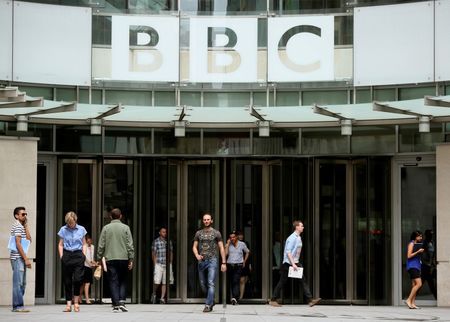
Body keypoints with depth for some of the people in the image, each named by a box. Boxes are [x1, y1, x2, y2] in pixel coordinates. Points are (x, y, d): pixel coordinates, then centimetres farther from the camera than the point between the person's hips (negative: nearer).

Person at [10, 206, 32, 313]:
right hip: (17, 258, -10)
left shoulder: (22, 226, 21)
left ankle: (18, 305, 14)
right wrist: (26, 259, -17)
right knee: (18, 283, -9)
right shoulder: (17, 226, -9)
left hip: (21, 258, 10)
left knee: (22, 283, 10)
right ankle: (17, 306, -8)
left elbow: (28, 239, 8)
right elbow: (18, 244, -15)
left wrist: (26, 225, 6)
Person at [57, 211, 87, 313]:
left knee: (77, 279, -11)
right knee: (67, 281, 1)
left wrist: (84, 255, 2)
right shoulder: (63, 230, 6)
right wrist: (61, 256, 0)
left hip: (78, 255, -1)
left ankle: (76, 302, 3)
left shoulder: (81, 229, 6)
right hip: (67, 255, 1)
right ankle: (68, 304, 4)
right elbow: (60, 245, 10)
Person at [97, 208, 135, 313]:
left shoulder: (106, 228, 3)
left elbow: (101, 245, 2)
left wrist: (99, 258, 10)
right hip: (123, 258, 0)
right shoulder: (125, 228, 1)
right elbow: (130, 245, -1)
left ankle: (116, 305, -4)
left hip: (110, 259, 0)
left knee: (113, 282, 1)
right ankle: (122, 302, -3)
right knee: (123, 281, 11)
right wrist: (131, 259, 2)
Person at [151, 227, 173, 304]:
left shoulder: (169, 242, 12)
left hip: (167, 264, 3)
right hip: (158, 264, -3)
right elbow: (153, 254, 1)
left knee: (165, 282, 2)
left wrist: (170, 262, 10)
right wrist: (155, 263, -5)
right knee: (157, 281, -11)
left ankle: (162, 298, 6)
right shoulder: (156, 242, 1)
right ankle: (154, 294, 13)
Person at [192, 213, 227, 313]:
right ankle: (211, 301, 26)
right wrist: (197, 255, -11)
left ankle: (208, 305, -15)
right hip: (201, 261, 4)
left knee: (211, 283, -13)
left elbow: (221, 248, 3)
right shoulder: (198, 233, 11)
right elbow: (194, 247, 11)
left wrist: (223, 263, -3)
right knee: (203, 284, 8)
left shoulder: (216, 233, 3)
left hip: (212, 260, -4)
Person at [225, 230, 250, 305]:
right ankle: (234, 297, 15)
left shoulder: (242, 244, 4)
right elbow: (225, 254, -7)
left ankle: (234, 298, -28)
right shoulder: (228, 245, 5)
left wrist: (244, 262, 13)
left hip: (238, 266, -3)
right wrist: (227, 244, -6)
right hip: (230, 265, 3)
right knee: (231, 282, 5)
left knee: (236, 281, -16)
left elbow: (247, 252, 19)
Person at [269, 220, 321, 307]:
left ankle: (310, 300, -4)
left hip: (295, 263, 8)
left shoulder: (298, 238, 12)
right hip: (288, 263, -8)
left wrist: (295, 263, 17)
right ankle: (273, 300, 10)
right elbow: (288, 252, -21)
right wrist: (293, 264, -25)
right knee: (282, 282, -1)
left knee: (303, 280, -1)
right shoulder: (292, 238, -16)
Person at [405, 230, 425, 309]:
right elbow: (409, 256, -13)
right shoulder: (411, 244, -5)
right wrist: (418, 251, -17)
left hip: (416, 266, 9)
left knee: (414, 285, 4)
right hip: (412, 266, -9)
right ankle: (409, 300, -16)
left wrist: (421, 252, 12)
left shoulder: (418, 244, 20)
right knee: (419, 284, -18)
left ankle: (413, 303, 2)